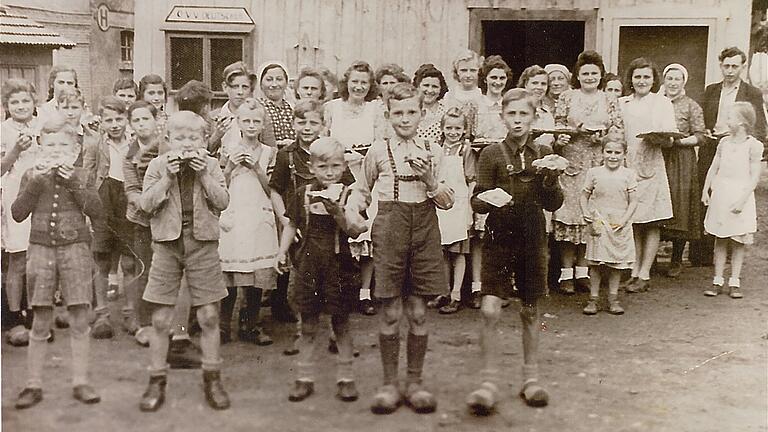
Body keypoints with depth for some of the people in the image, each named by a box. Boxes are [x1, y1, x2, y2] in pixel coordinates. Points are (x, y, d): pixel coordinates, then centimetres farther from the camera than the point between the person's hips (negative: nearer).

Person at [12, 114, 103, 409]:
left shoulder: (81, 176, 5)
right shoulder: (32, 177, 6)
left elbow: (96, 211, -7)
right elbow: (18, 213, -4)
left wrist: (72, 181, -15)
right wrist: (36, 181, -14)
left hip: (75, 248, 0)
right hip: (40, 249, 0)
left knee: (79, 321, 1)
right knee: (40, 323, 3)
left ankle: (80, 382, 10)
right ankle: (34, 385, 13)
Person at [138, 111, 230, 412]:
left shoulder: (211, 165, 5)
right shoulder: (158, 165, 3)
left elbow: (223, 201, -5)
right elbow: (146, 204, -6)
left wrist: (203, 175, -15)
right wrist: (168, 177, -15)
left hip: (203, 243, 0)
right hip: (167, 243, 0)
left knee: (209, 316, 3)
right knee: (160, 319, 2)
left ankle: (212, 379, 16)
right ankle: (157, 382, 15)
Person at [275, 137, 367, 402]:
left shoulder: (349, 195, -3)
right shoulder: (303, 194, 3)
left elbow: (354, 232, -10)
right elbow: (292, 225, 14)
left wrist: (337, 212, -24)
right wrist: (281, 252, 7)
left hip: (338, 264, -2)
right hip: (308, 263, 2)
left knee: (341, 322, 6)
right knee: (308, 323, 8)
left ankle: (345, 377, 17)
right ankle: (304, 378, 18)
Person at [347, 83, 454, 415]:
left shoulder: (433, 152, 8)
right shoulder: (379, 151, 4)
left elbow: (448, 201, 7)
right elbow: (362, 191, 16)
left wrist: (430, 181, -10)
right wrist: (349, 212, -3)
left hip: (424, 228, 1)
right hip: (390, 227, -1)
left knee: (417, 312, 5)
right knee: (391, 312, 2)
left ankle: (415, 383, 18)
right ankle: (389, 384, 15)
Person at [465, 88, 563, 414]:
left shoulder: (543, 154, 4)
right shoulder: (492, 154, -2)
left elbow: (553, 204, 3)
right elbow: (477, 201, -2)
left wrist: (550, 179, -15)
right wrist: (484, 201, -25)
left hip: (532, 240, 2)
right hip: (498, 239, -2)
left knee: (530, 312, 11)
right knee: (490, 311, -10)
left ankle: (531, 379, 26)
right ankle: (489, 382, 2)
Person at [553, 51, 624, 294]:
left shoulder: (609, 101, 12)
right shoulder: (566, 98, 8)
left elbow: (618, 129, 6)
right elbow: (558, 125, 4)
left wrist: (600, 134, -12)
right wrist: (560, 137, -17)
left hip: (598, 164, 2)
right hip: (571, 162, -1)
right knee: (568, 213, -6)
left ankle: (582, 270, 11)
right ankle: (566, 272, 0)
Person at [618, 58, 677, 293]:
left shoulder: (662, 103, 6)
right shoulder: (621, 104, 14)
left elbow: (669, 140, 1)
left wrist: (658, 138, -19)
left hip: (651, 168, -2)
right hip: (627, 166, 2)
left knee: (652, 224, -2)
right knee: (632, 223, 4)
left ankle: (644, 275, 3)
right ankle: (635, 272, 11)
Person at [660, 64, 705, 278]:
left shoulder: (691, 106, 3)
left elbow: (700, 135, -2)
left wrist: (678, 141, -16)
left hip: (682, 162, -2)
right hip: (656, 159, 2)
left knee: (679, 206, -3)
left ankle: (677, 260, 7)